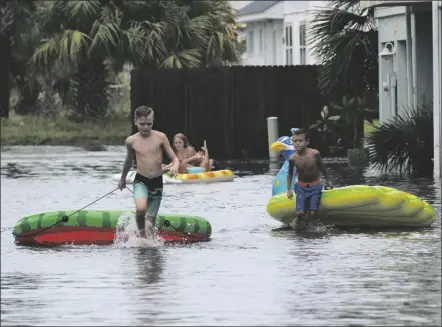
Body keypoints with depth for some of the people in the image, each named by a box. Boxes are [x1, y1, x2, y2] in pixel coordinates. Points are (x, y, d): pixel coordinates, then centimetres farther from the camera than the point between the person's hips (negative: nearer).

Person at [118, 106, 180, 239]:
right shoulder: (131, 141, -1)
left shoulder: (160, 137, -4)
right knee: (140, 209, -30)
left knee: (151, 220, 6)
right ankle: (142, 236, -7)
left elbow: (174, 158, -2)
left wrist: (175, 166, -26)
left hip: (157, 183, 1)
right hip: (140, 181, -1)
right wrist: (123, 178, 32)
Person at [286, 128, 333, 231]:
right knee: (300, 212, -10)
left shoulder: (314, 154, -20)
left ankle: (314, 227, 17)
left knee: (312, 213, -9)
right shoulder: (293, 158, -17)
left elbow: (321, 167, 0)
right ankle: (297, 220, 23)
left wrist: (328, 180, 13)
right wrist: (289, 189, 1)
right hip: (301, 187, 0)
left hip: (315, 186, 0)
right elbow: (290, 173, 2)